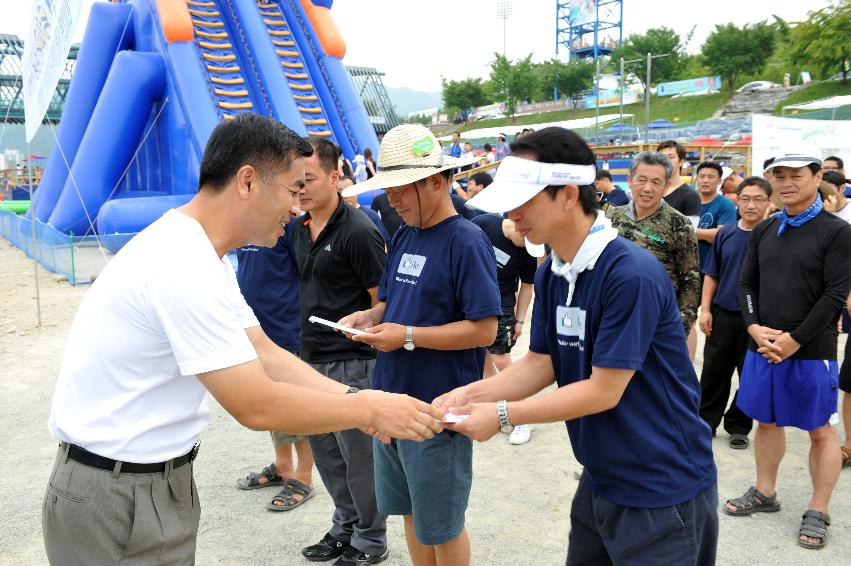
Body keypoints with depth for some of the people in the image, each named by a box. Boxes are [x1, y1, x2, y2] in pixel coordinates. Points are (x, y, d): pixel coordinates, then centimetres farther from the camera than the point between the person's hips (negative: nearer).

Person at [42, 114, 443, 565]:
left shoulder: (200, 255, 5)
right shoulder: (185, 269, -27)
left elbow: (265, 354, 5)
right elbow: (256, 407, -25)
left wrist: (355, 397, -5)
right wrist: (370, 409, -15)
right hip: (118, 499, -9)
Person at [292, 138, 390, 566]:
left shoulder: (358, 231, -15)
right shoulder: (298, 228, 9)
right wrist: (306, 347, 16)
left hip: (351, 362, -8)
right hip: (312, 358, 8)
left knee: (359, 454, 5)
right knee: (324, 450, 18)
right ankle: (345, 526, 38)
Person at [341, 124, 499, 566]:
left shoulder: (467, 241, -16)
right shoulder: (403, 236, 8)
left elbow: (484, 329, -20)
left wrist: (408, 337, -22)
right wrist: (370, 316, -3)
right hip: (391, 400, 8)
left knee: (441, 526, 10)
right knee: (411, 512, 21)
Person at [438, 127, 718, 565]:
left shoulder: (632, 275, -25)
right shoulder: (550, 273, 1)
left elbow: (604, 391, -23)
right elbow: (540, 363, 5)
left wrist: (502, 414, -20)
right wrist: (468, 395, -9)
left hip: (662, 489, -7)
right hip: (601, 480, 8)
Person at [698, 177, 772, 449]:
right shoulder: (725, 234, 3)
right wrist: (705, 309, 1)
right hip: (723, 314, 3)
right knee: (713, 371, 10)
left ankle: (739, 426, 25)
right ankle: (706, 421, 25)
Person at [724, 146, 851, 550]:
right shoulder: (763, 231, 8)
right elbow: (747, 284, 10)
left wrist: (793, 340, -15)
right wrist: (755, 328, -6)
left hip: (811, 351, -5)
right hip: (762, 347, 5)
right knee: (767, 422, 16)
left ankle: (817, 512, 20)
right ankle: (765, 493, 33)